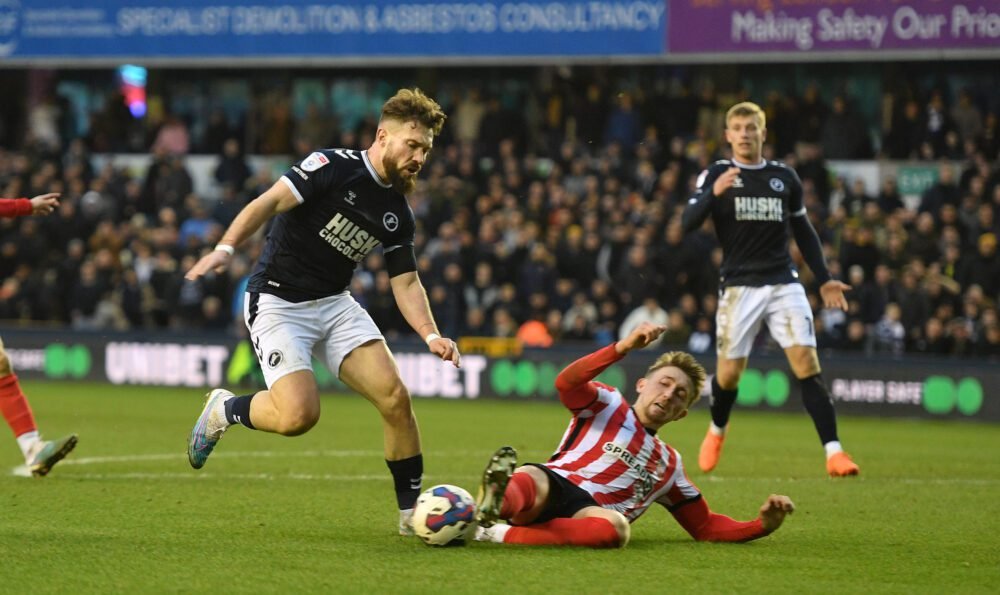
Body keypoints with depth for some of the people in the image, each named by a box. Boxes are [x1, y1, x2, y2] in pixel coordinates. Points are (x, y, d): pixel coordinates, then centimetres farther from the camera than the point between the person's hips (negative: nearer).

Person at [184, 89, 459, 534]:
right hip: (278, 302, -6)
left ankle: (411, 510, 1)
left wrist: (431, 336, -8)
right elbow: (270, 202, -21)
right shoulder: (334, 167, -13)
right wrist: (226, 249, -36)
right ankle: (224, 409, 9)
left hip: (336, 305, 6)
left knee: (395, 397, -12)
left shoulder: (398, 215, 6)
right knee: (299, 415, -23)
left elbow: (406, 283, 10)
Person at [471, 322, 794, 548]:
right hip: (555, 482, -2)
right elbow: (566, 382, -1)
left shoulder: (669, 464, 36)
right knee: (532, 485, -42)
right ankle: (497, 500, -80)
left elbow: (705, 526, 38)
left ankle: (497, 533, -48)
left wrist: (762, 525, 19)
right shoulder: (608, 404, 23)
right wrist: (623, 347, -13)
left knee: (616, 527, -39)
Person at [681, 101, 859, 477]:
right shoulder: (716, 175, 2)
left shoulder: (785, 177, 11)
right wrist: (713, 193, -28)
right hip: (738, 287, -1)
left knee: (807, 362, -13)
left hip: (783, 284, 2)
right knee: (729, 372, -1)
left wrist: (824, 279, 16)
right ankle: (717, 430, 32)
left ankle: (833, 452, -16)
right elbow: (687, 223, -11)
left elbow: (803, 232, 21)